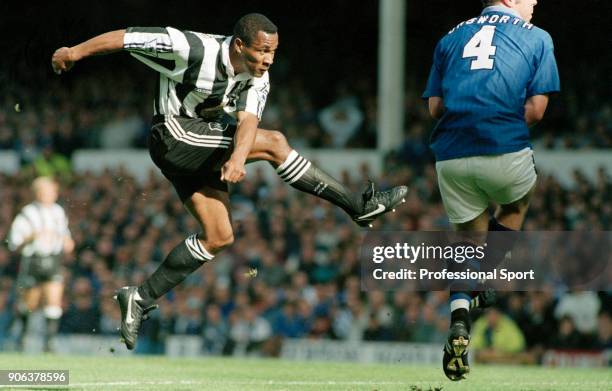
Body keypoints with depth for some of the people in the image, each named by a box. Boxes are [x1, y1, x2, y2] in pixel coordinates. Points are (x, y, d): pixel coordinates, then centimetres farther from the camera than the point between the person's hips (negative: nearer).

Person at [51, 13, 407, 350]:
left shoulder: (258, 79, -4)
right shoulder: (193, 49, -22)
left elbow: (248, 119, -21)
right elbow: (127, 37, -14)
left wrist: (238, 156, -42)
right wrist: (75, 52, -5)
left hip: (201, 150, 8)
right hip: (172, 136, -8)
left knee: (219, 237, 2)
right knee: (274, 143, -19)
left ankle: (141, 298, 8)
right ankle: (359, 206, -17)